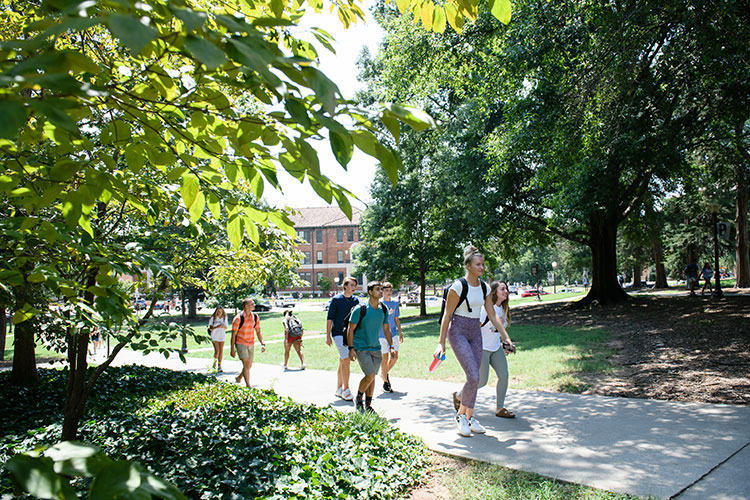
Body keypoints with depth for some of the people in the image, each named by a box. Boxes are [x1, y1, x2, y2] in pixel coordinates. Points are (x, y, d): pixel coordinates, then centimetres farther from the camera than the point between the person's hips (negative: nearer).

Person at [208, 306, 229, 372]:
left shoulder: (224, 318, 5)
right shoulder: (213, 318, -4)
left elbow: (226, 327, 9)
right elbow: (210, 328, -6)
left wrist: (223, 326, -14)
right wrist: (217, 327, -22)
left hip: (222, 336, 3)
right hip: (215, 336, -3)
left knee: (221, 351, 0)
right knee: (217, 351, -10)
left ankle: (219, 366, 7)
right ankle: (215, 362, 16)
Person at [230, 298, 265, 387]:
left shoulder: (255, 317, 3)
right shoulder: (238, 318, -13)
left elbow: (258, 332, 10)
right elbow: (233, 334, -8)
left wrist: (262, 344, -1)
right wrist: (232, 349, -10)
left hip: (251, 344, 6)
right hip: (241, 343, -6)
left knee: (249, 366, 12)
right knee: (246, 364, -13)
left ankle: (238, 378, 38)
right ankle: (248, 386, -6)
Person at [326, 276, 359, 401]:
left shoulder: (356, 300, 8)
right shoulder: (336, 300, -5)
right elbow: (330, 318, -3)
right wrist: (328, 336, -6)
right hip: (338, 333, -5)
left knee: (342, 362, 12)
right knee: (346, 360, -14)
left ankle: (339, 389, 22)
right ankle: (346, 390, -8)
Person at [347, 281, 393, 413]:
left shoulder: (384, 309, 4)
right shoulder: (360, 309, -13)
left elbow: (386, 329, 15)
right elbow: (351, 329, -8)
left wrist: (391, 346, 9)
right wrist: (351, 348, -13)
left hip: (376, 348, 6)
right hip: (361, 347, -5)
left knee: (372, 377, 8)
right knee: (370, 375, -14)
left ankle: (368, 405, 23)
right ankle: (358, 399, 10)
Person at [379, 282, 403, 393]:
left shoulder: (395, 303, 6)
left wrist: (400, 332, 13)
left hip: (393, 334, 4)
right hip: (382, 335, -4)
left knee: (395, 357, 2)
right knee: (385, 358, 1)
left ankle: (385, 372, 30)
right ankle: (385, 382, 15)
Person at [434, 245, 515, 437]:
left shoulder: (484, 287, 5)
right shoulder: (458, 286, -14)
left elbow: (492, 315, 12)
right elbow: (447, 315, -11)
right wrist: (441, 343, -12)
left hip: (475, 331, 6)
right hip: (458, 331, -6)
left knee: (474, 378, 8)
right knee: (474, 377, -14)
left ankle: (469, 417, 23)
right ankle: (460, 415, 6)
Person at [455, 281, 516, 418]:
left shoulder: (504, 309, 6)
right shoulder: (486, 308, -20)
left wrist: (506, 340, 7)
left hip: (496, 348, 8)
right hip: (481, 348, -8)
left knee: (504, 375, -4)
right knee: (482, 381, -5)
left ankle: (500, 408, 8)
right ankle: (458, 396, 20)